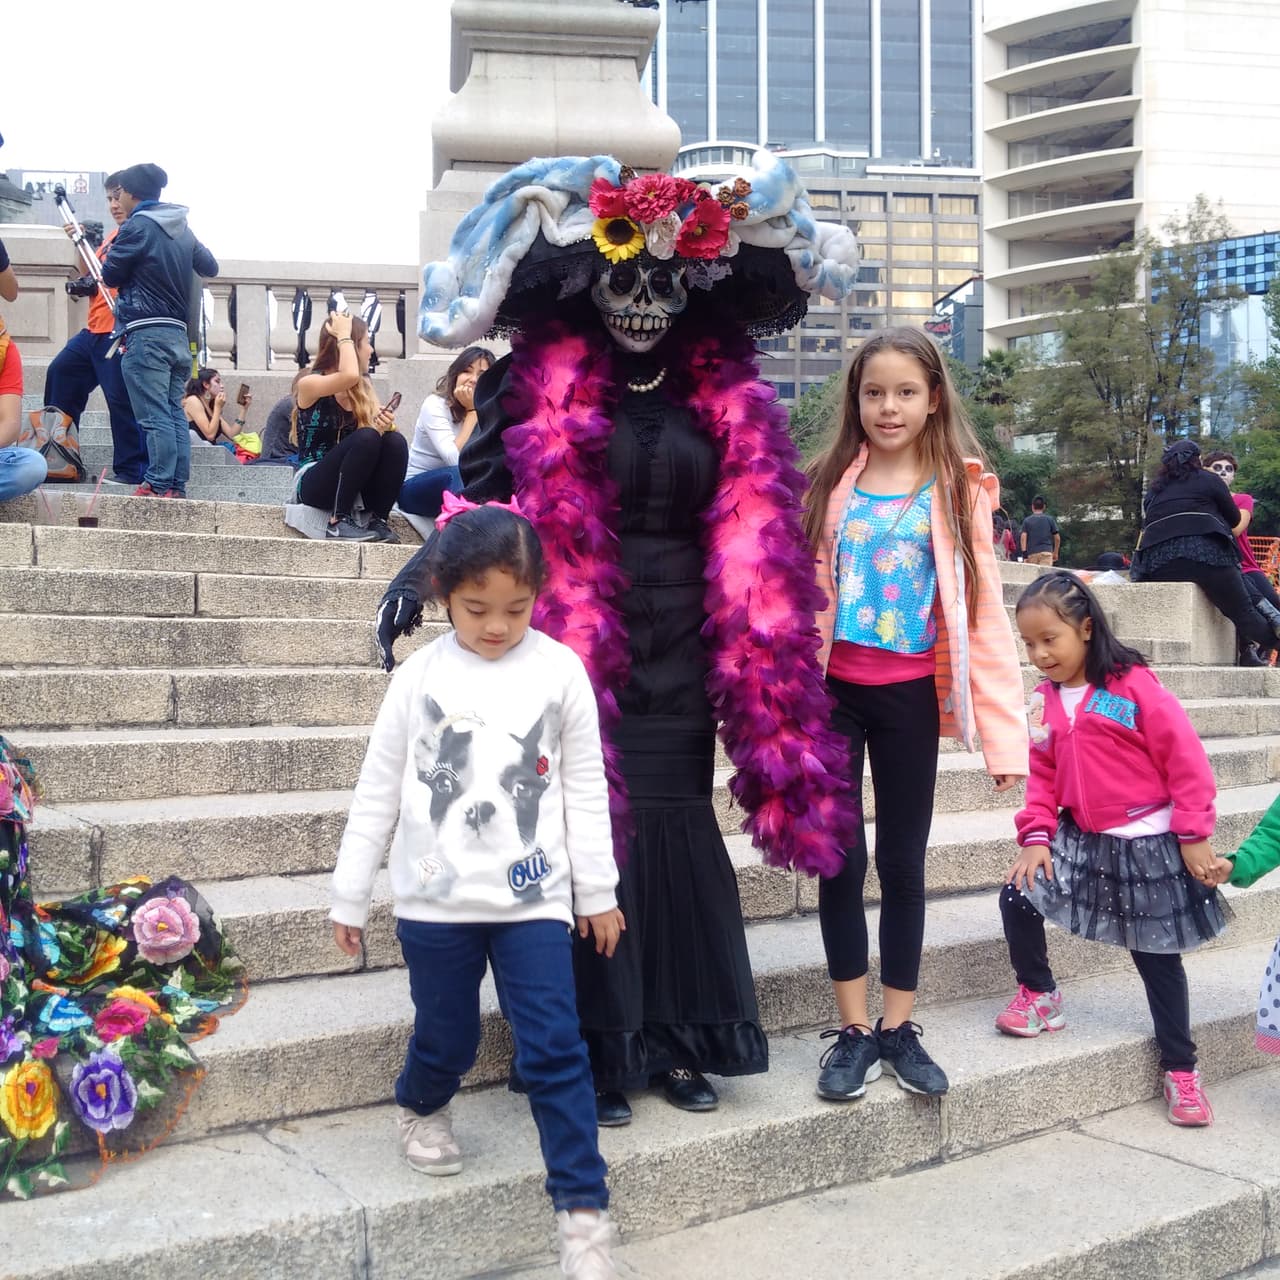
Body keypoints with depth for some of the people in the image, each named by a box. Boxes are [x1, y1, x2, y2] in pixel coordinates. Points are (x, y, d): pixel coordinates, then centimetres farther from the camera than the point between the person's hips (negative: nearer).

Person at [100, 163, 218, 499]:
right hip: (178, 334, 8)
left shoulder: (137, 226, -8)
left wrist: (112, 254, 17)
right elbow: (210, 267, 24)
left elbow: (111, 275, -2)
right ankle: (177, 486, 6)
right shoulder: (183, 228, 13)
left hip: (146, 333, -7)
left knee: (154, 416, -8)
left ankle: (159, 486, -10)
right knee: (174, 413, 7)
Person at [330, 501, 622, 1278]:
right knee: (446, 1038, 13)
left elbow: (585, 788, 2)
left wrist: (598, 890, 5)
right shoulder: (421, 677, -4)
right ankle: (422, 1109, 46)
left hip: (534, 898, 0)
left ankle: (583, 1212, 5)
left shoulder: (561, 671, -4)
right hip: (436, 900, 1)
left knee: (556, 1050, -4)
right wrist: (351, 896, 5)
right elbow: (378, 792, 2)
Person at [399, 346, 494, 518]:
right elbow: (457, 461, -27)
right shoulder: (435, 405, -14)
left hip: (456, 489, 5)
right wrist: (472, 411, -21)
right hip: (414, 490, -5)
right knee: (456, 475, -35)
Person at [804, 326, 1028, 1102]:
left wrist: (1005, 727, -9)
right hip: (833, 691, 1)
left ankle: (899, 1028, 23)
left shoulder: (959, 489, -1)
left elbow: (985, 611, -4)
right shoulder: (828, 485, 3)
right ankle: (854, 1030, 20)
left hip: (910, 696, -1)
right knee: (841, 860, 7)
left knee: (903, 861, 9)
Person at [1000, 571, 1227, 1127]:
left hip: (1147, 845, -5)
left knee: (1158, 957, 6)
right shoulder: (1045, 701, 1)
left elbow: (1186, 760, -14)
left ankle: (1181, 1070, 20)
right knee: (1017, 898, -11)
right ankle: (1039, 995, 14)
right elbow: (1043, 776, 7)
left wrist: (1193, 836, -13)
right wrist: (1036, 836, -7)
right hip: (1081, 840, 5)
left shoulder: (1134, 685, -16)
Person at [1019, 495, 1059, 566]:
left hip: (1031, 553, 1)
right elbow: (1057, 538, 9)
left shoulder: (1027, 520, 8)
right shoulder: (1050, 519, 10)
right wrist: (1055, 553, 20)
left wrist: (1024, 552, -8)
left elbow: (1023, 537, -5)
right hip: (1046, 551, -1)